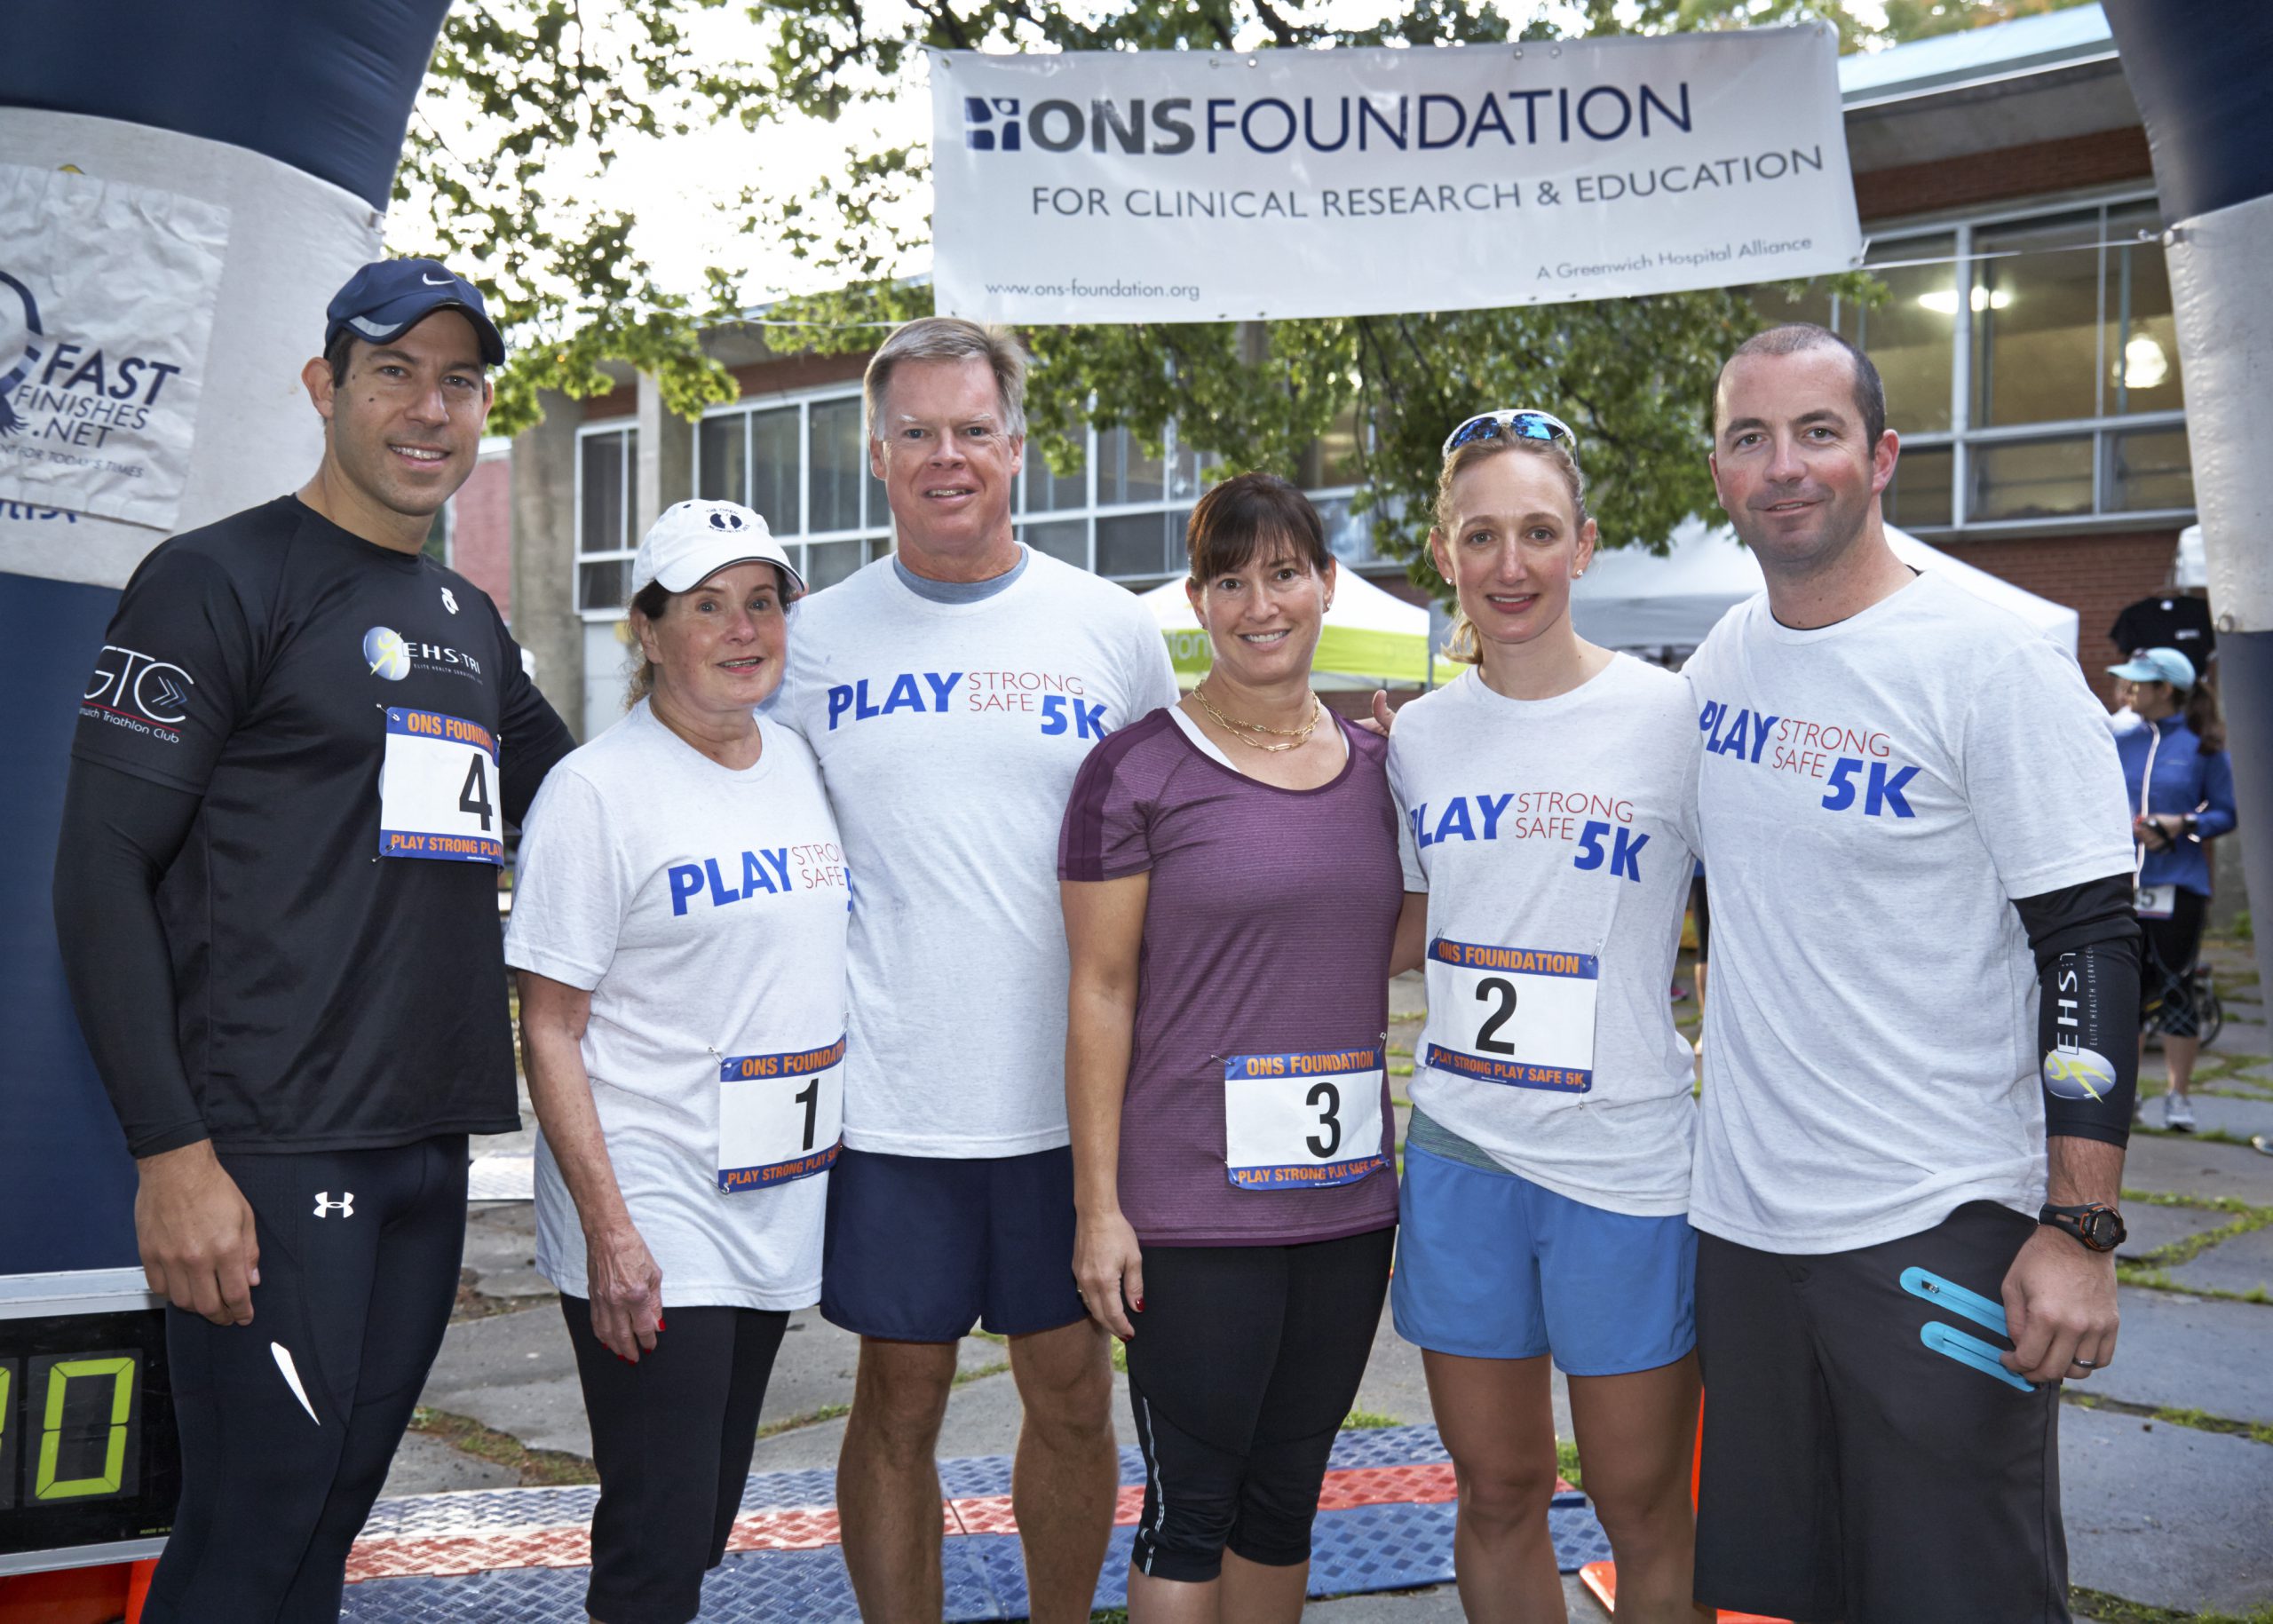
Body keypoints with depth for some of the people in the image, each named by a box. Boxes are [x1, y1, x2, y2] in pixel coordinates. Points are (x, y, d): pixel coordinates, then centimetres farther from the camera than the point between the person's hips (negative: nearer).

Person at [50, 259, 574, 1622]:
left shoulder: (472, 624, 17)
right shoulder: (219, 580, -4)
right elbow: (102, 870, -10)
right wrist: (172, 1152, -16)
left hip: (429, 1149, 7)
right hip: (272, 1151, -7)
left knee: (336, 1510, 13)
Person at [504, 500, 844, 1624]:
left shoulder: (801, 764, 9)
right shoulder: (597, 791, -11)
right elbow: (549, 1033, -12)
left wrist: (848, 1173, 15)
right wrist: (609, 1229, -19)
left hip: (777, 1205, 7)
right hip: (651, 1231, -6)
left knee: (708, 1520, 17)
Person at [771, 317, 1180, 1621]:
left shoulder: (1117, 631, 3)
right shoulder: (815, 639, 4)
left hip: (1073, 1093, 0)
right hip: (889, 1102, 0)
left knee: (1073, 1395, 11)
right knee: (899, 1402, 10)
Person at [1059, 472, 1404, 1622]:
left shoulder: (1374, 768, 9)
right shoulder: (1137, 771, -7)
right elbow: (1100, 995, -7)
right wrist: (1098, 1205, -10)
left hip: (1346, 1196, 5)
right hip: (1195, 1212, -5)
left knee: (1286, 1494, 16)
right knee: (1191, 1505, 4)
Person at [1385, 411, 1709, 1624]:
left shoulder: (1671, 717, -8)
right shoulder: (1418, 733, 5)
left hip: (1627, 1159, -3)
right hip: (1458, 1149, 4)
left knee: (1643, 1508, 9)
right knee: (1497, 1491, 15)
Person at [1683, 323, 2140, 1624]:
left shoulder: (1992, 663, -10)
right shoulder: (1720, 663, 8)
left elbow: (2091, 946, -13)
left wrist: (2081, 1229, -17)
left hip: (1940, 1227, -6)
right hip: (1740, 1222, 6)